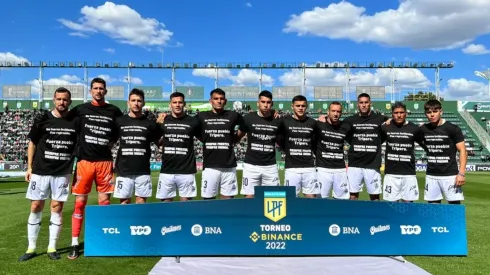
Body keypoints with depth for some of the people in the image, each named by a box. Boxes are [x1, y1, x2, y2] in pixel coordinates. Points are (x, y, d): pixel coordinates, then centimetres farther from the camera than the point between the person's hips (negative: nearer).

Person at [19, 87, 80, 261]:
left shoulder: (76, 122, 1)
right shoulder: (42, 120, 1)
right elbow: (32, 143, 7)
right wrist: (29, 167, 3)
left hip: (63, 173, 0)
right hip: (40, 171, 0)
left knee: (57, 208, 3)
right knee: (36, 207, 4)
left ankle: (52, 248, 14)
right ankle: (31, 248, 16)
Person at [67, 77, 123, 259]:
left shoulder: (114, 111, 8)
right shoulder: (81, 109, 5)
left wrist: (112, 141, 6)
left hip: (105, 161, 1)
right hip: (84, 160, -1)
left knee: (104, 201, 4)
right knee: (80, 202, 2)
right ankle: (75, 244, 11)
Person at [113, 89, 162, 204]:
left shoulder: (150, 123, 4)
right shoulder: (119, 121, 4)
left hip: (143, 171, 0)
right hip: (124, 170, 0)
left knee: (141, 201, 5)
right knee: (124, 201, 5)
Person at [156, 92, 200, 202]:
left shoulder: (193, 121, 0)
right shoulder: (163, 121, 5)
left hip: (187, 171, -1)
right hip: (167, 171, 2)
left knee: (186, 202, 4)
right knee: (166, 201, 8)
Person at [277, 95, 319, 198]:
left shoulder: (312, 123, 5)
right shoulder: (284, 122, -2)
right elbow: (280, 141, 8)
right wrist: (290, 152, 9)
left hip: (309, 167, 2)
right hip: (292, 167, -2)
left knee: (311, 196, 4)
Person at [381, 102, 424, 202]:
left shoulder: (414, 129, 1)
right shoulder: (385, 128, 1)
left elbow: (426, 144, 12)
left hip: (409, 173, 0)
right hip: (391, 173, 0)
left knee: (408, 201, 5)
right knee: (392, 202, 5)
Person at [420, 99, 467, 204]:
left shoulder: (453, 129, -5)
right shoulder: (423, 129, 6)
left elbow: (462, 151, -6)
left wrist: (461, 173, -15)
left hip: (450, 175, -4)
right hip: (431, 176, 4)